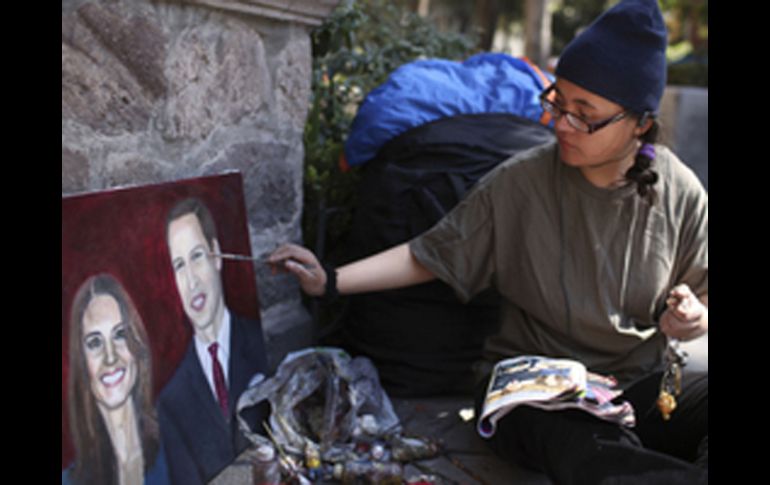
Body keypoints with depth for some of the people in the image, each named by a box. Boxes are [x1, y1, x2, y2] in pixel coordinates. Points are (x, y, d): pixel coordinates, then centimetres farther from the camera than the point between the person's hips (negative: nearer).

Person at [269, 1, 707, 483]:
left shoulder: (680, 194, -1)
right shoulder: (519, 183, -7)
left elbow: (701, 304, 11)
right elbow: (429, 255, 0)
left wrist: (694, 320, -13)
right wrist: (331, 281, -9)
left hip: (641, 384, 2)